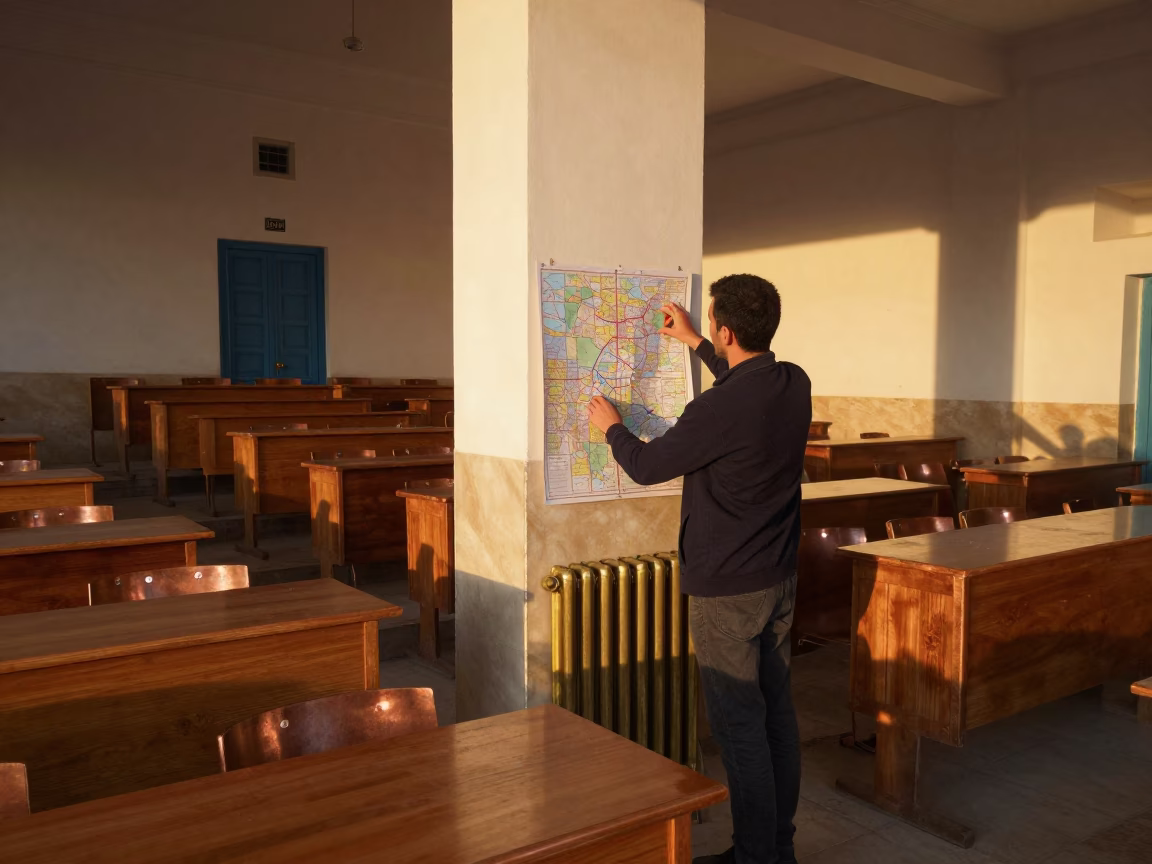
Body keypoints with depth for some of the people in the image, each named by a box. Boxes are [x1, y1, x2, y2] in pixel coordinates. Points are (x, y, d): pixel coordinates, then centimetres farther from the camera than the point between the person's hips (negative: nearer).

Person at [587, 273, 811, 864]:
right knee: (777, 710, 16)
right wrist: (694, 343, 31)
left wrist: (611, 427, 9)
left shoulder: (719, 409, -24)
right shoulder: (795, 384, 0)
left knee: (739, 724, 3)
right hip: (779, 578, 8)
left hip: (727, 587, -8)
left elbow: (646, 466, -10)